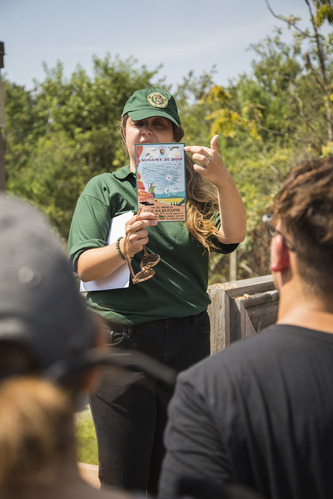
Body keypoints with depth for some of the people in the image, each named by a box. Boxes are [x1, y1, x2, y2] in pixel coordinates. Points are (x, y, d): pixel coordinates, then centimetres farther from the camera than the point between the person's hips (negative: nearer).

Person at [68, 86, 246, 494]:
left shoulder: (192, 188, 11)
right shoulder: (103, 189, 7)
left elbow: (233, 235, -8)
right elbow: (84, 267, -4)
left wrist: (224, 181, -27)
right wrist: (123, 249, -26)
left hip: (188, 341, 2)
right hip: (121, 340, -2)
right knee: (123, 477, -1)